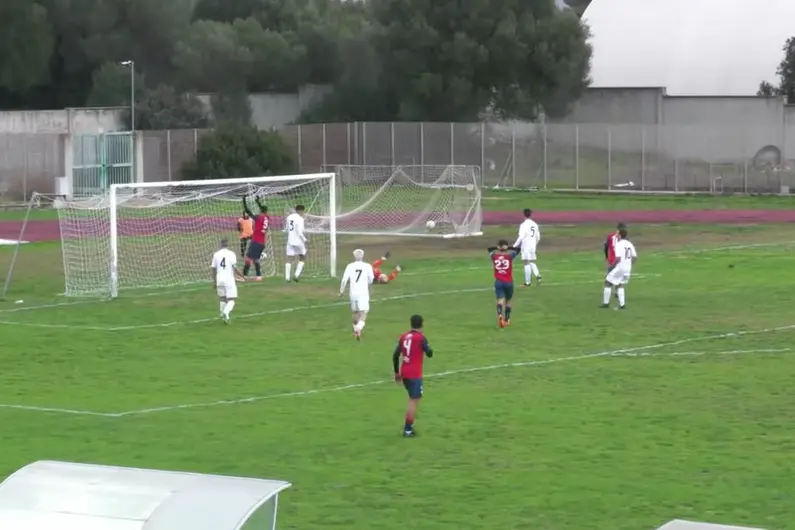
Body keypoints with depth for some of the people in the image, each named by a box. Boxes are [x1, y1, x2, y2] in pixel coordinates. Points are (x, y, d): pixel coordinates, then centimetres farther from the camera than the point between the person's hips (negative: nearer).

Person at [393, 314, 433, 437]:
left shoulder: (403, 337, 8)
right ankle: (408, 430, -4)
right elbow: (430, 354, -9)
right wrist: (425, 345, 12)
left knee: (413, 399, 23)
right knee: (414, 401, -2)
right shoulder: (421, 338, -10)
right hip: (415, 375, -7)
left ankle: (408, 425, 22)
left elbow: (395, 355, 9)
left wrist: (397, 372, 18)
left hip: (404, 373, 7)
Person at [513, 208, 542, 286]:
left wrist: (515, 245, -9)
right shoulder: (534, 224, 7)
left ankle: (528, 282, 0)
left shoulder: (524, 225, -12)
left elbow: (521, 237, -18)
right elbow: (538, 237, 12)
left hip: (525, 246, -6)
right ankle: (537, 275, -8)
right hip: (533, 246, 6)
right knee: (532, 262, 16)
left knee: (527, 263, -2)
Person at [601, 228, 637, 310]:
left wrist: (612, 266, -10)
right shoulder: (630, 244, 7)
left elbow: (618, 258, -22)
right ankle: (622, 304, 8)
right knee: (620, 286, 19)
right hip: (627, 269, 7)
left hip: (619, 267, -7)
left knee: (608, 283, 8)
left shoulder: (619, 244, -14)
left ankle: (606, 303, 9)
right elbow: (635, 257, 8)